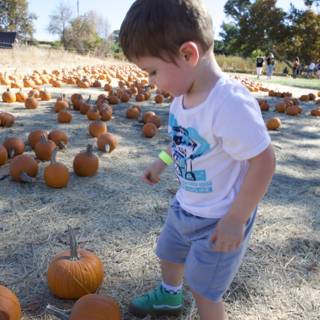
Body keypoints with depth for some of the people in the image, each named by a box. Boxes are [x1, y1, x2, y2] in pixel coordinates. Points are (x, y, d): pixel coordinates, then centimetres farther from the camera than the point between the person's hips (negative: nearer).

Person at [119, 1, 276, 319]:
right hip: (185, 206, 9)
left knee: (203, 288, 8)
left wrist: (236, 219, -26)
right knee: (168, 254, 29)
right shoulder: (183, 95, -7)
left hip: (219, 219, -9)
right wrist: (162, 161, 8)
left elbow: (263, 162, -30)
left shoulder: (230, 103, -35)